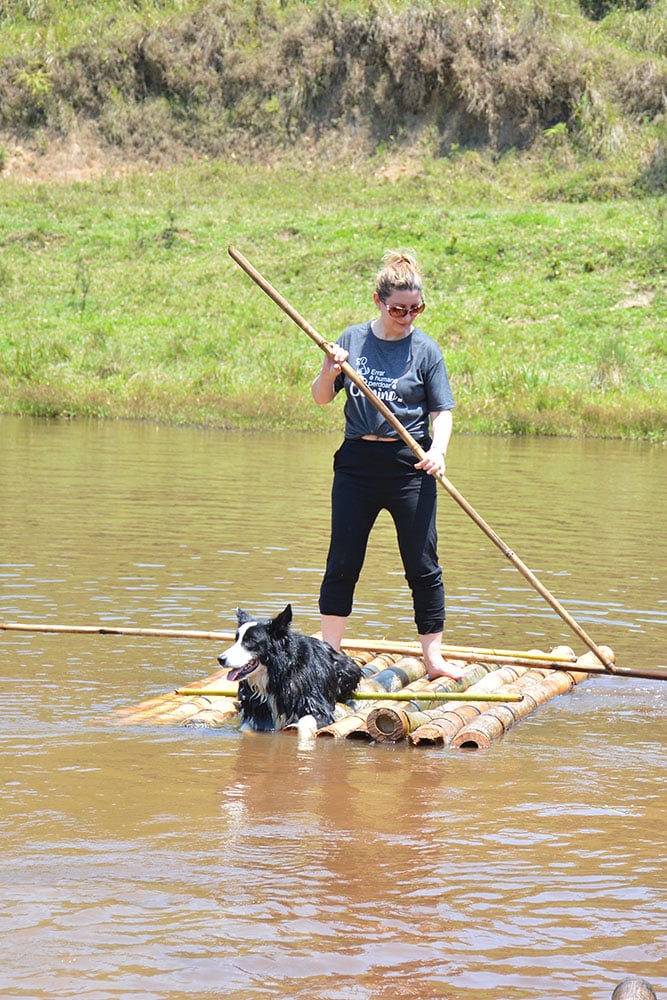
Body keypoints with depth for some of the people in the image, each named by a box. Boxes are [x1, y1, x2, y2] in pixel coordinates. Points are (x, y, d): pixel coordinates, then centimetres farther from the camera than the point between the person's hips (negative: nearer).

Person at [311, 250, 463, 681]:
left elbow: (442, 410, -3)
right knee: (342, 562, 6)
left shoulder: (425, 349, -3)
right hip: (357, 463, 2)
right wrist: (329, 374, -16)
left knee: (422, 565, 0)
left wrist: (438, 450, -21)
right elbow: (321, 398, 6)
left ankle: (433, 657, 8)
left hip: (410, 467, -2)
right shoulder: (353, 339, 3)